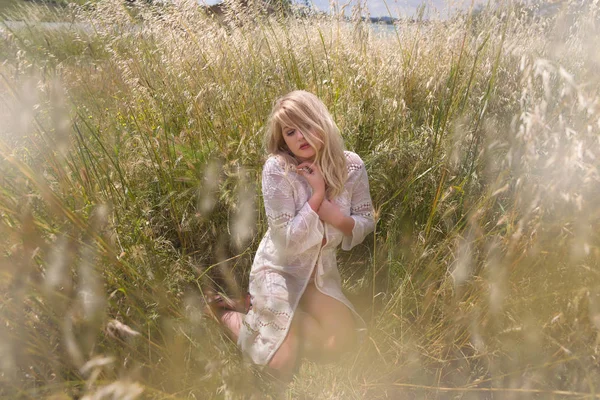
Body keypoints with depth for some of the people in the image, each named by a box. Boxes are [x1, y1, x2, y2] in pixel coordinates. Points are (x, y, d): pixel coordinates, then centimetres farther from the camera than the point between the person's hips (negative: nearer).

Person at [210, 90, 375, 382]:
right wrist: (318, 194, -28)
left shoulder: (351, 166, -13)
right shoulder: (277, 169, -26)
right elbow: (288, 239, -25)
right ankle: (234, 318, 20)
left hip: (321, 270, 5)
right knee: (283, 365, -5)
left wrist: (332, 212, -24)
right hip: (279, 269, -4)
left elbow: (366, 225, -5)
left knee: (343, 342, 2)